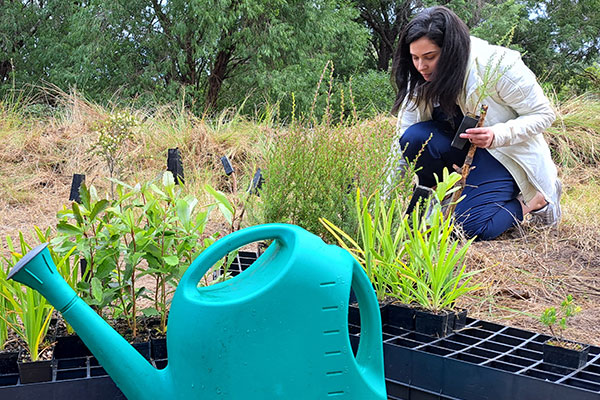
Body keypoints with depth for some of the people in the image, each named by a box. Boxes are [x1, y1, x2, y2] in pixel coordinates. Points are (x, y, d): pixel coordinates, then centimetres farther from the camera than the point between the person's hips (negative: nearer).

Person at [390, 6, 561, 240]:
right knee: (415, 138, -27)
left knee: (470, 227, -24)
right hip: (463, 146, 5)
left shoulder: (498, 65, -25)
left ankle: (536, 199, 2)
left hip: (508, 150, -4)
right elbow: (403, 141, -11)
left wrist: (497, 135, -33)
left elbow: (543, 115, -15)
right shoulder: (421, 80, -11)